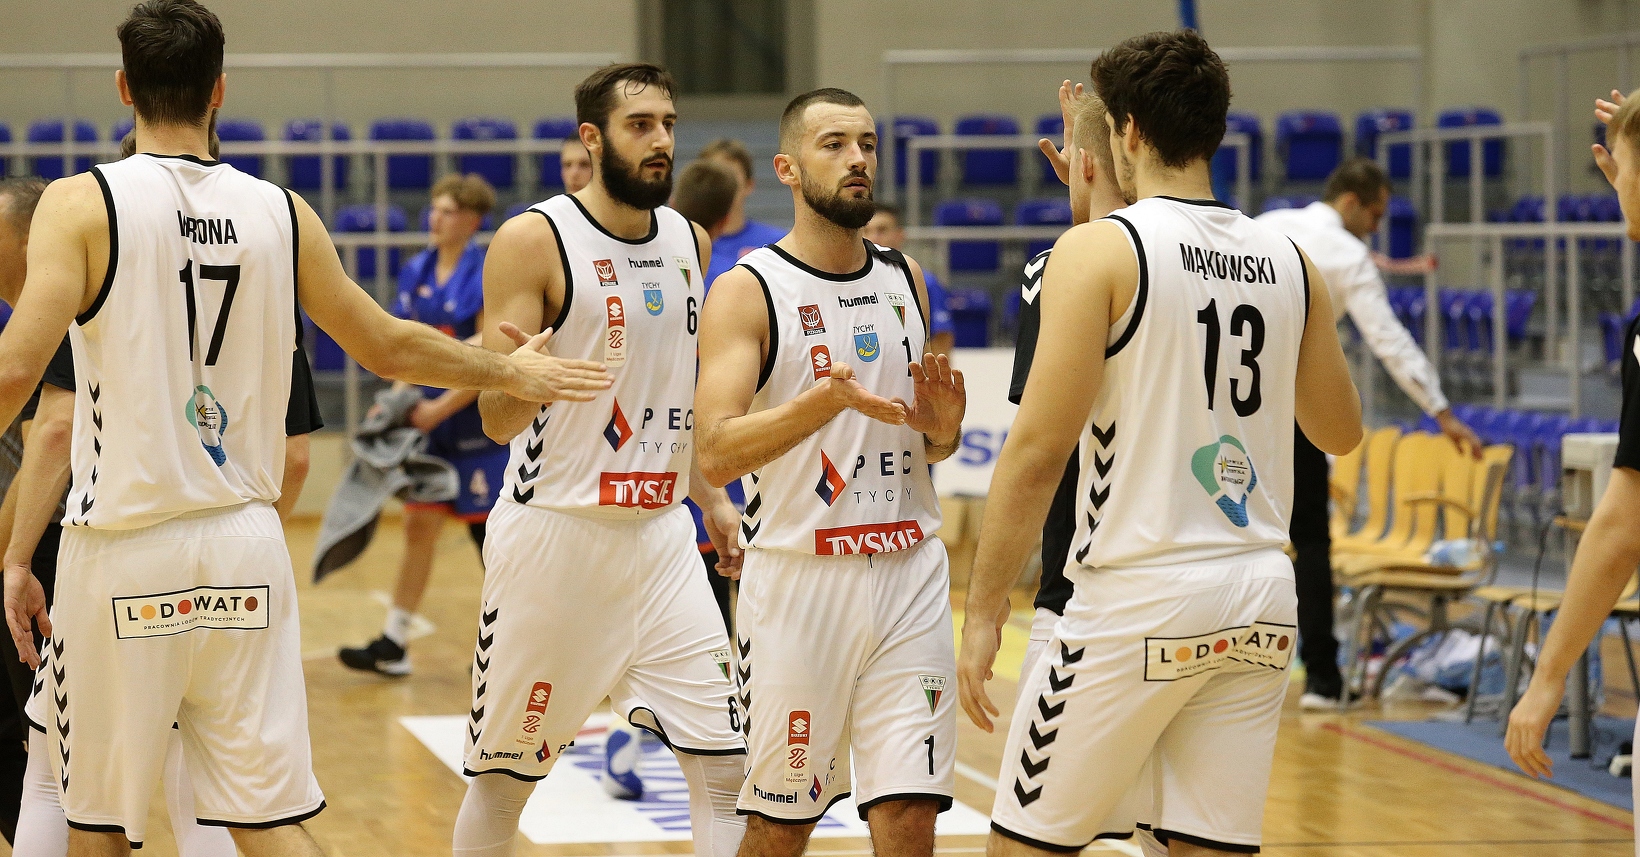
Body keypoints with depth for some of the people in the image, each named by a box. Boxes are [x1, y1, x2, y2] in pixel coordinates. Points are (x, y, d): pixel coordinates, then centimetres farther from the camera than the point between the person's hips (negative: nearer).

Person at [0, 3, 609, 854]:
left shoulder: (81, 205, -7)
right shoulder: (283, 214, 5)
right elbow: (389, 346, 15)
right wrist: (510, 371, 32)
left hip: (124, 555, -3)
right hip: (247, 546, 3)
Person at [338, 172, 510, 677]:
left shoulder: (488, 276, -14)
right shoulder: (416, 272, 7)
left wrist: (442, 408, -19)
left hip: (479, 423, -7)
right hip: (431, 419, 7)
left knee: (491, 533, 0)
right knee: (419, 526, 7)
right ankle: (393, 644, 9)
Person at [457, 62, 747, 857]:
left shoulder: (688, 242, 9)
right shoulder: (534, 241, -10)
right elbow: (498, 418, -14)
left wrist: (711, 500, 18)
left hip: (659, 533, 5)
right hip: (554, 532, -5)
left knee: (725, 759, -3)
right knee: (503, 776, 5)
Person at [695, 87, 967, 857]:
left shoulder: (905, 280, 12)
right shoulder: (747, 292, -5)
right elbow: (716, 455, -17)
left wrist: (941, 425, 0)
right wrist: (829, 397, -30)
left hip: (908, 572, 4)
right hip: (797, 581, -4)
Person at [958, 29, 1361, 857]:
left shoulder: (1099, 251, -8)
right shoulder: (1287, 260, 7)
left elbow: (1038, 449, -13)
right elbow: (1339, 430, 20)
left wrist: (984, 610, -9)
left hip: (1139, 601, -5)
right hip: (1260, 599, 5)